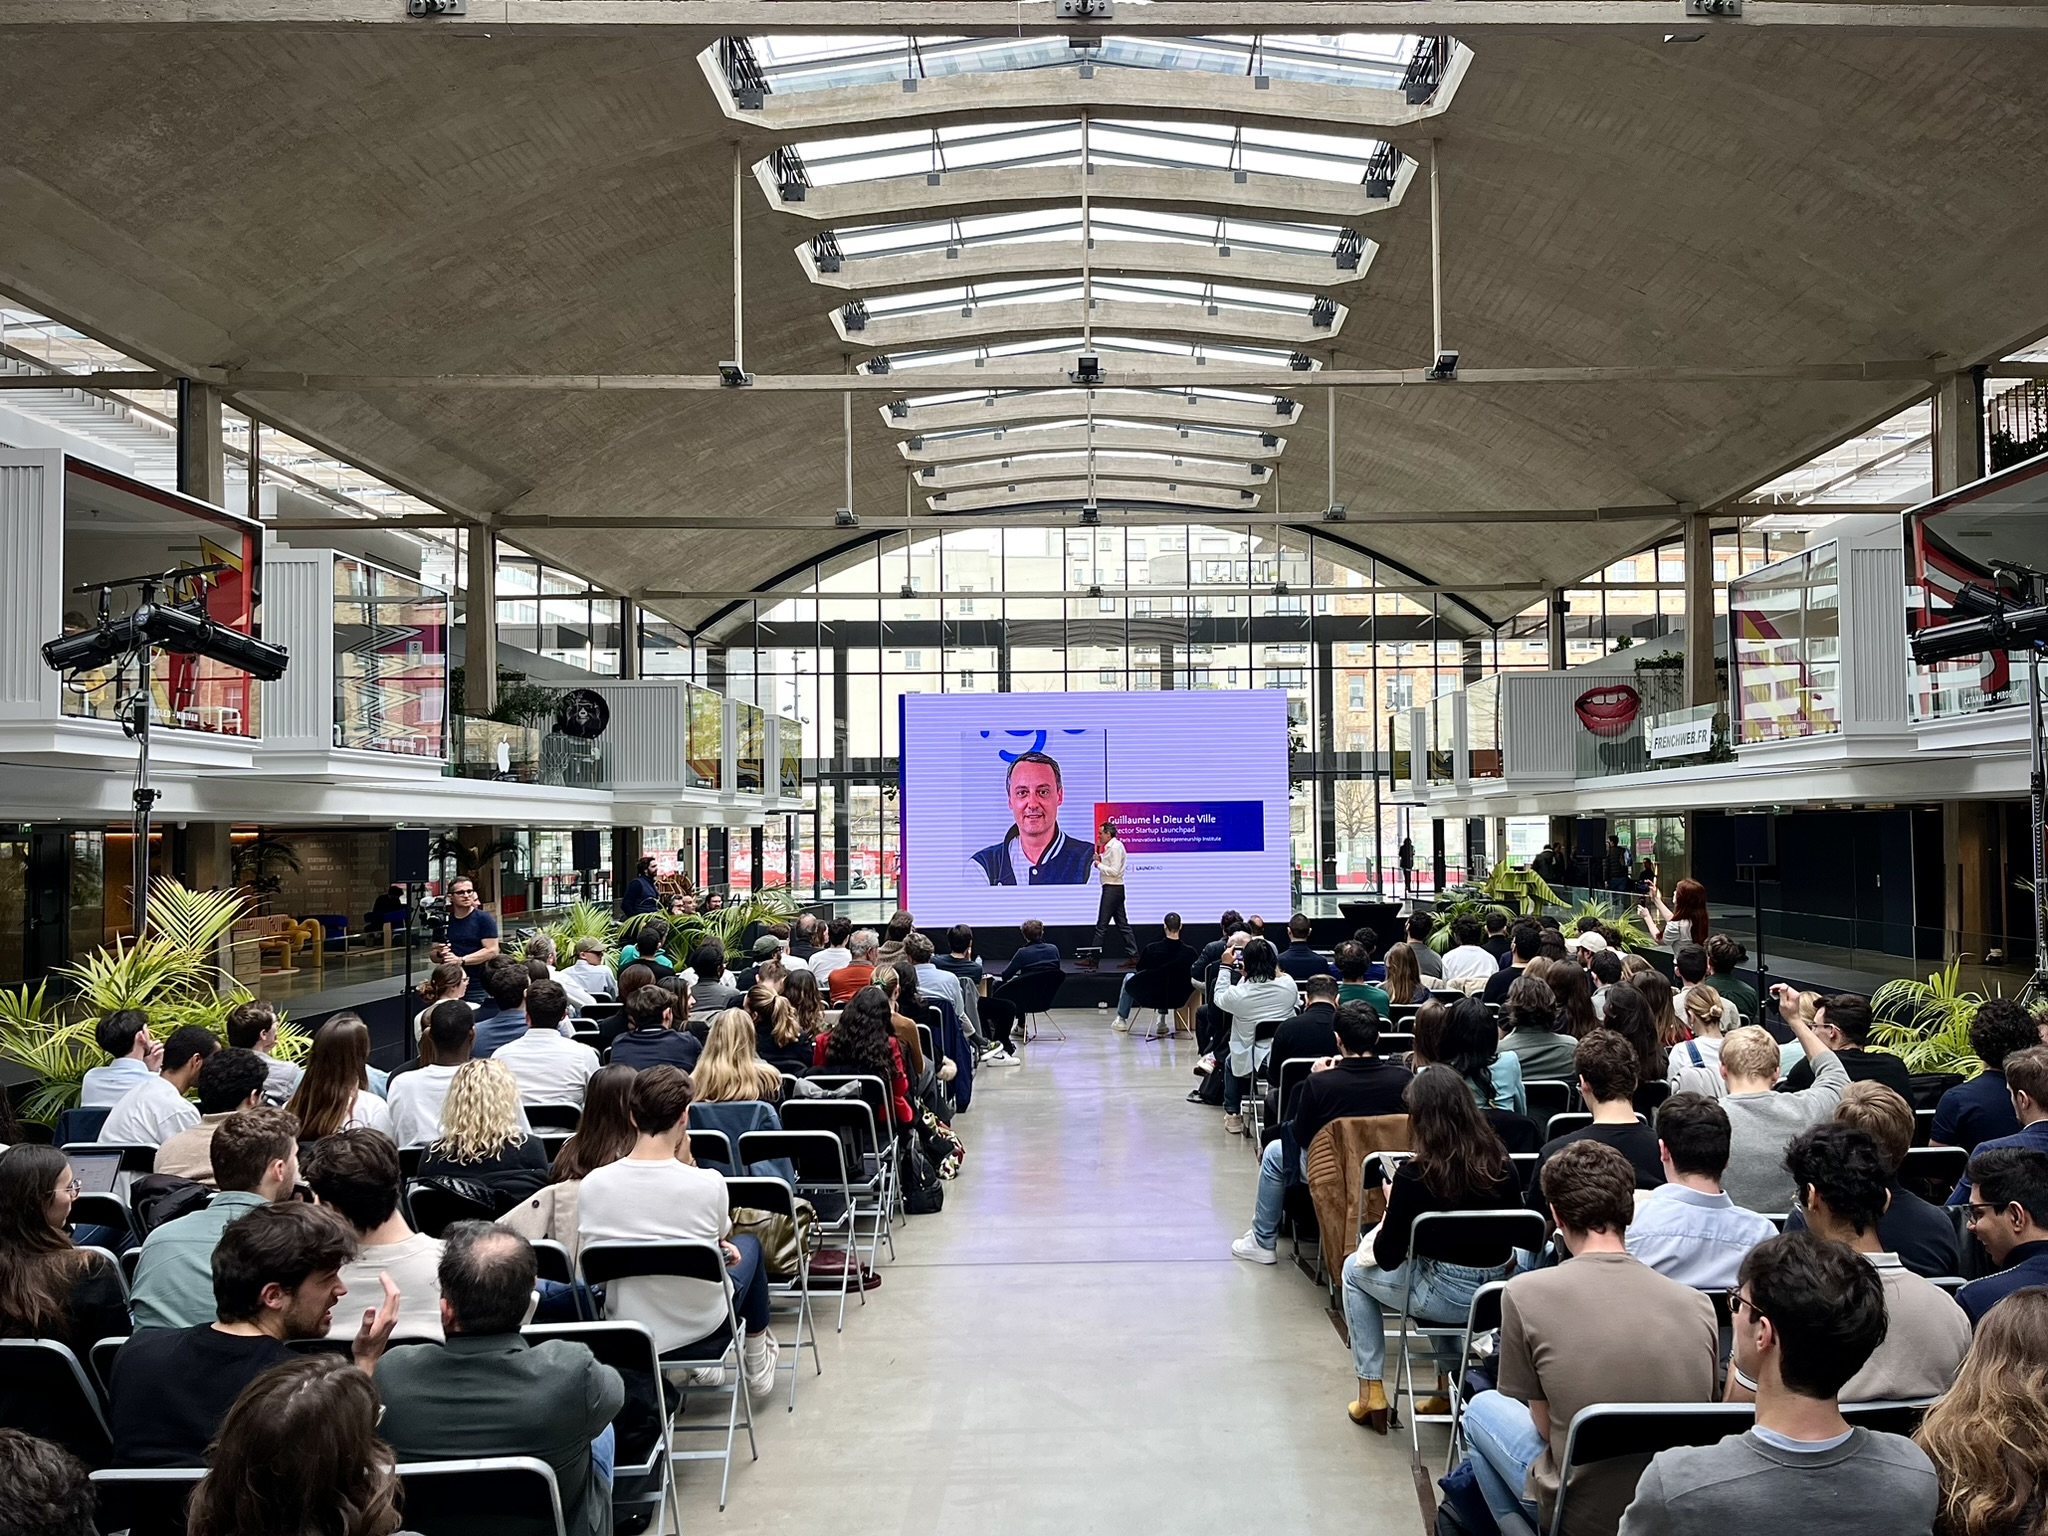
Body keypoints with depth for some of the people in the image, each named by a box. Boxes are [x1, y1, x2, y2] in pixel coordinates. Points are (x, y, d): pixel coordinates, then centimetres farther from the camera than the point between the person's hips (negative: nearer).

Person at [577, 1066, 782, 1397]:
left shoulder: (592, 1184, -15)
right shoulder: (708, 1183, -23)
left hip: (625, 1333, 3)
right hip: (698, 1325, -3)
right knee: (747, 1244, 29)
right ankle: (758, 1367, 41)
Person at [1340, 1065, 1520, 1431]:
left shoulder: (1415, 1175, -19)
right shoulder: (1500, 1162, -4)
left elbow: (1388, 1258, -13)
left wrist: (1393, 1205, 4)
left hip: (1446, 1296, -5)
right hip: (1499, 1290, 6)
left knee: (1355, 1269, 21)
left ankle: (1370, 1393, 21)